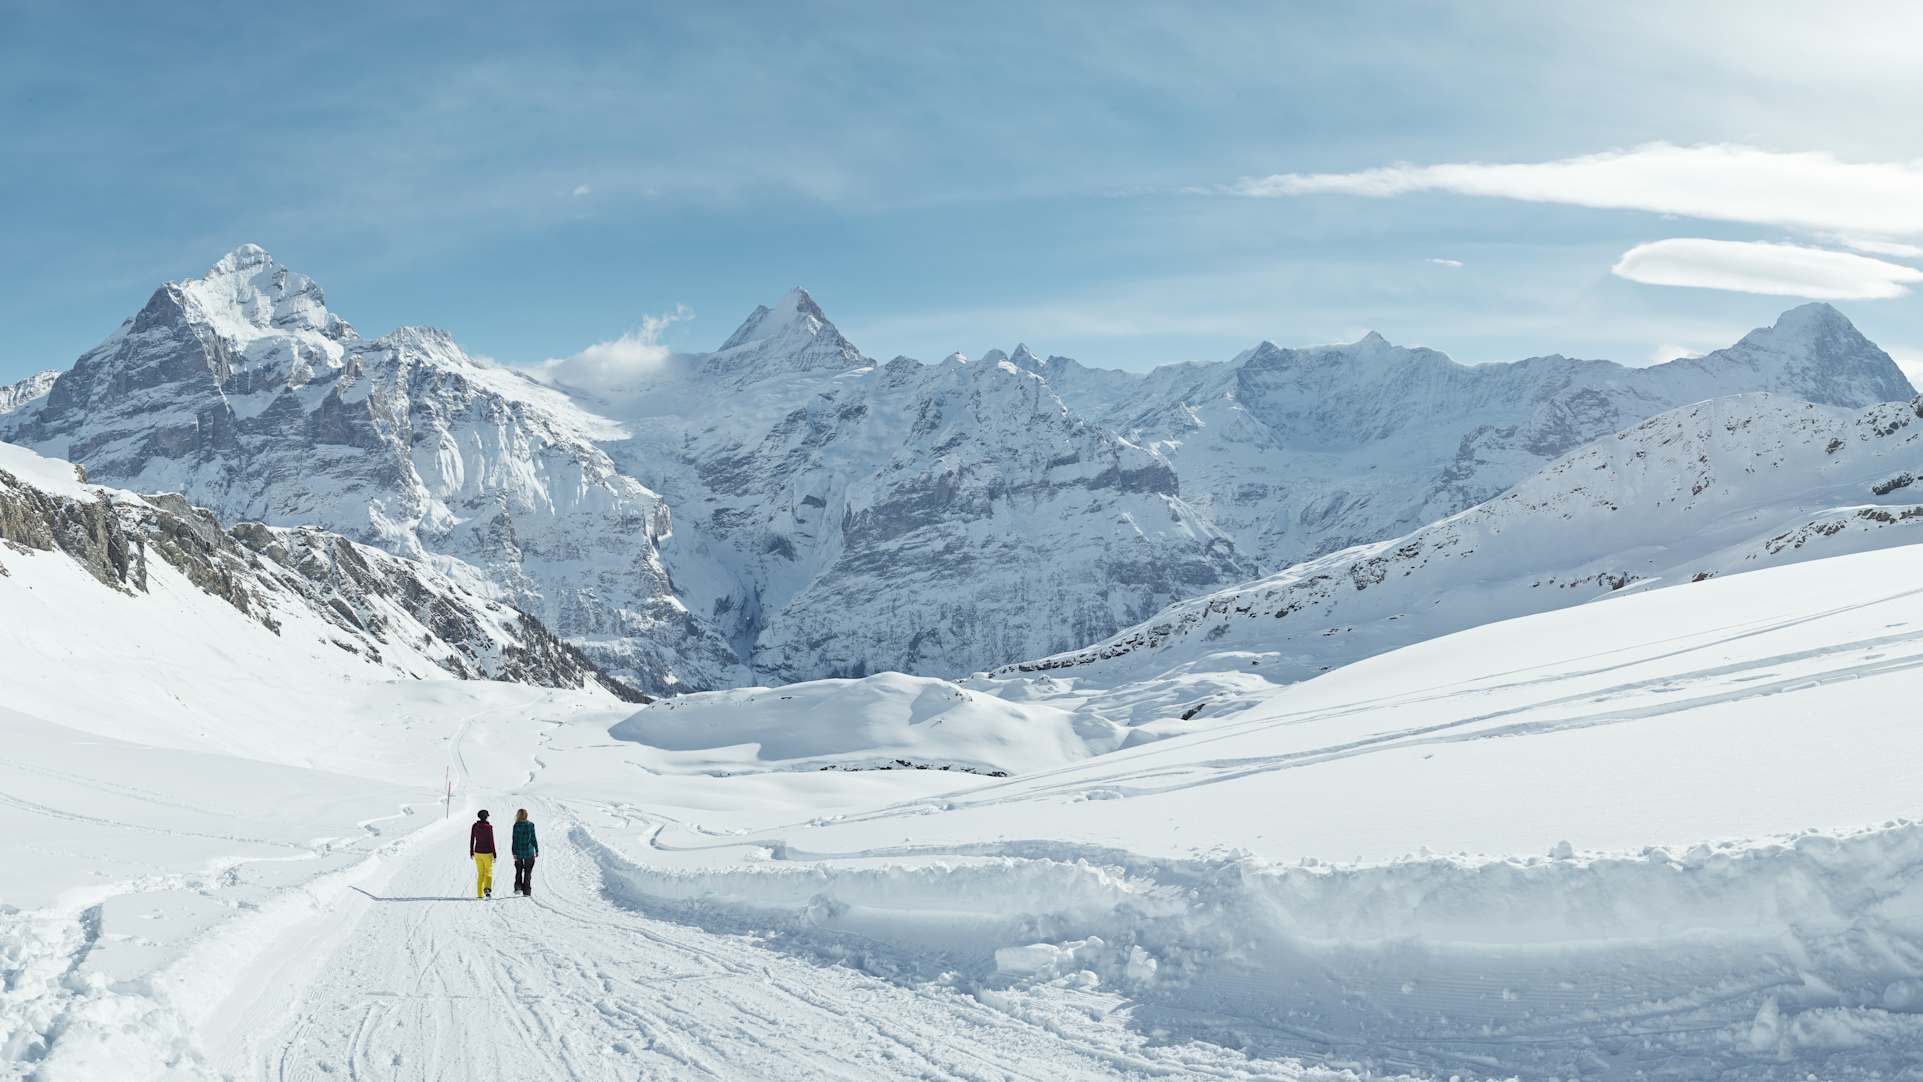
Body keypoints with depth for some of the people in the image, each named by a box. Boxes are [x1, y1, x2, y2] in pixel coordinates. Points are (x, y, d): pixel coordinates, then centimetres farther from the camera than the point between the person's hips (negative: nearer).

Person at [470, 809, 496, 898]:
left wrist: (471, 853, 15)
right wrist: (494, 854, -7)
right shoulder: (489, 827, -12)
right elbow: (491, 841, -12)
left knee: (480, 874, 15)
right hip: (487, 853, -4)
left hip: (477, 852, 4)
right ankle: (487, 888, -20)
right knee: (489, 873, 6)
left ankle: (480, 894, 12)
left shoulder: (475, 826, 0)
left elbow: (472, 840, 5)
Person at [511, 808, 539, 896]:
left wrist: (514, 853, -4)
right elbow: (533, 839, -3)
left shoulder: (516, 825, -7)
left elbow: (514, 840, -7)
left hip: (518, 852, 0)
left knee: (518, 871, 17)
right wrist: (537, 850, 6)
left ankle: (518, 887, 2)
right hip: (529, 852, 0)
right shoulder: (531, 825, -5)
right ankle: (527, 891, 7)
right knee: (528, 872, 8)